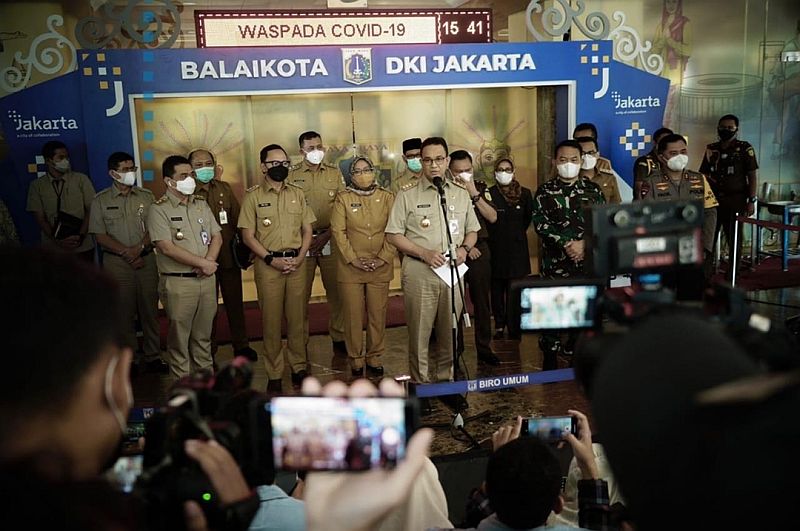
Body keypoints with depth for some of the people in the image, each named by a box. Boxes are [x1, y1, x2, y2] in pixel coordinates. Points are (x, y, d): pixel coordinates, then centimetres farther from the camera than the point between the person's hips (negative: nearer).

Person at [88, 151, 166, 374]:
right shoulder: (101, 201, 3)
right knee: (124, 312, 2)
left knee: (150, 309, 4)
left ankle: (152, 356, 13)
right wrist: (127, 253, -11)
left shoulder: (146, 197, 8)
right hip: (117, 262, -2)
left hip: (146, 260, 2)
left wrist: (139, 247, -12)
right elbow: (100, 236, -2)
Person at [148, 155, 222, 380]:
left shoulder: (201, 205, 12)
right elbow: (166, 247, -16)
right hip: (178, 283, -5)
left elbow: (216, 236, 11)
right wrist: (202, 263, -14)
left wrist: (209, 261, -8)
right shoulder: (159, 210, -7)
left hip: (207, 279, 5)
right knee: (179, 336, 4)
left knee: (203, 335, 15)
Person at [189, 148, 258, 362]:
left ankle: (241, 345, 27)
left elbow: (238, 218, 7)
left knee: (235, 302, 13)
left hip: (230, 256, 4)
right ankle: (208, 351, 21)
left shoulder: (224, 188, 8)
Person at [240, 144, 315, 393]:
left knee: (297, 317, 7)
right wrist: (272, 260, -12)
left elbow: (307, 230, 10)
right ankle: (274, 374, 11)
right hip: (268, 264, -3)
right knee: (271, 319, 2)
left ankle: (299, 367, 20)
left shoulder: (297, 193, 9)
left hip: (297, 263, 3)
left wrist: (299, 258, -5)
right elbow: (248, 236, -3)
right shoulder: (253, 196, 0)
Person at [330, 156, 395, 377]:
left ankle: (374, 357, 20)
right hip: (350, 267, -1)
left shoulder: (387, 198, 4)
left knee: (378, 314, 6)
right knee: (353, 315, 3)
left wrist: (383, 258, -9)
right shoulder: (343, 198, 2)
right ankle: (355, 358, 17)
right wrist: (354, 259, -11)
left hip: (380, 267, 1)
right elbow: (338, 231, -3)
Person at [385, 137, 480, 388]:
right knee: (419, 331, 1)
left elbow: (472, 230, 19)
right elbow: (393, 235, -1)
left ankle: (445, 378, 23)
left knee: (449, 330, 9)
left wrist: (464, 248, -3)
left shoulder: (461, 194, 13)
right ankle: (420, 383, 13)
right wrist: (424, 253, -13)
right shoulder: (408, 196, 2)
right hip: (419, 272, -3)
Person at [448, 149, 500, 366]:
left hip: (480, 250, 3)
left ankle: (484, 348, 18)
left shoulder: (481, 188, 7)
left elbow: (492, 217, -3)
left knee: (482, 301, 7)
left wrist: (474, 194, -11)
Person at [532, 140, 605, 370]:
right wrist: (567, 244, -16)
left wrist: (584, 244, -10)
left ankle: (576, 353, 20)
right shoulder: (544, 191, 5)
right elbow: (540, 223, -6)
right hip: (555, 261, -2)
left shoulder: (593, 189, 11)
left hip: (587, 259, 2)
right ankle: (550, 356, 11)